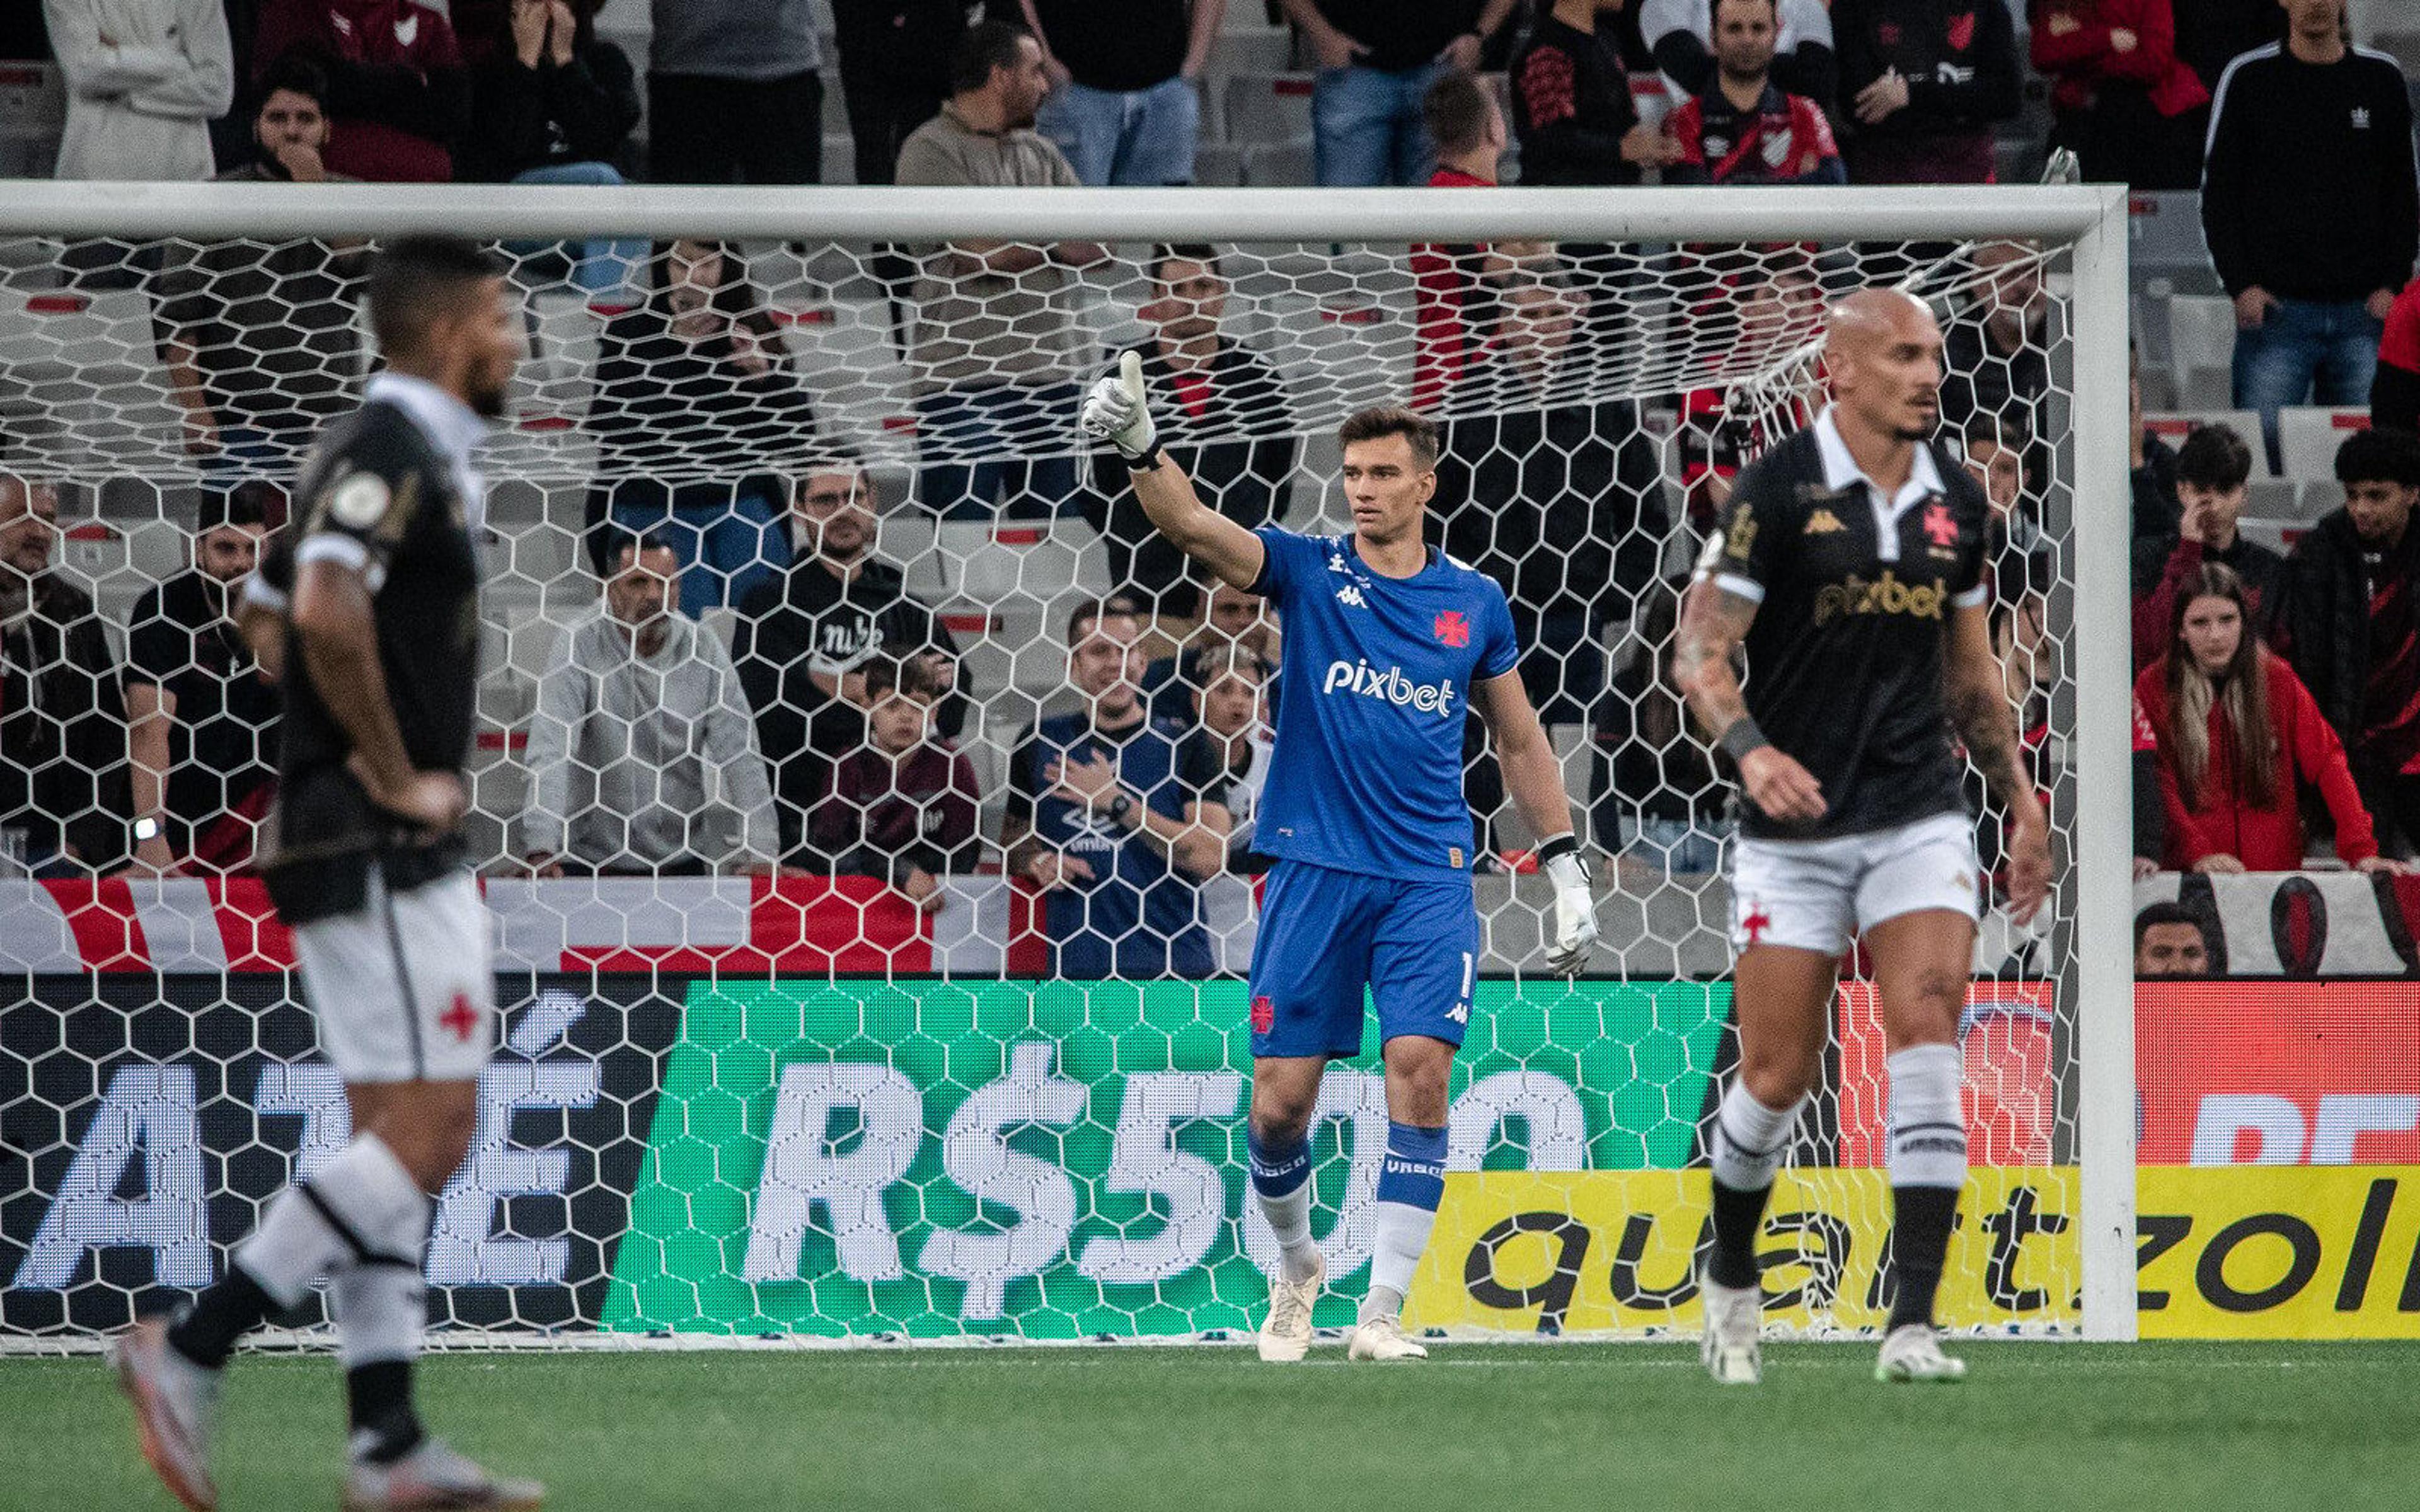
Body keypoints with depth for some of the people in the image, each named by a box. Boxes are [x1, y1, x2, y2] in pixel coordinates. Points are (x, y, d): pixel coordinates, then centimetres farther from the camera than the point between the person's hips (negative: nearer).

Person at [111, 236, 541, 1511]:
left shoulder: (405, 452, 17)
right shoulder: (392, 451, -14)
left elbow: (281, 607, 28)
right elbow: (328, 608, -30)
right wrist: (398, 775, -20)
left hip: (383, 854, 10)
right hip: (378, 856, -10)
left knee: (395, 1140, 8)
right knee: (427, 1134, -11)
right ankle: (190, 1349, -12)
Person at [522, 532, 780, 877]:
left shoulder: (701, 646, 3)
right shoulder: (579, 645, -6)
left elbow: (738, 752, 0)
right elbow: (550, 752, -15)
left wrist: (761, 854, -12)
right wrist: (541, 850, -28)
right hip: (591, 860, -2)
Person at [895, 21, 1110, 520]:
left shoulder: (1041, 154, 18)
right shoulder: (932, 151, -5)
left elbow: (1098, 249, 10)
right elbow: (975, 253, -15)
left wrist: (1013, 243, -7)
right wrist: (1053, 242, 0)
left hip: (1048, 373, 7)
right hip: (962, 378, -7)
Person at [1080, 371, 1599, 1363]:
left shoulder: (1475, 604, 8)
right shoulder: (1308, 572, 2)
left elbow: (1519, 740, 19)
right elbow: (1196, 530, -16)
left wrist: (1567, 870, 15)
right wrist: (1140, 446, -35)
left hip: (1429, 879, 0)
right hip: (1314, 870, 0)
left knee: (1419, 1072, -16)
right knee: (1280, 1103, -1)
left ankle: (1382, 1312, -10)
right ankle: (1296, 1265, 27)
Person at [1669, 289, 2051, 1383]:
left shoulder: (1956, 502, 8)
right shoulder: (1775, 490, -8)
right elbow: (1699, 650, -10)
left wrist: (2019, 799, 16)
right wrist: (1753, 751, -27)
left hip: (1919, 819, 3)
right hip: (1794, 830, -3)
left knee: (1928, 1034, -14)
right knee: (1778, 1076, 1)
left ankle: (1912, 1325, -16)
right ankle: (1731, 1279, 30)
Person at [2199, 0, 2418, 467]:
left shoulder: (2381, 79, 9)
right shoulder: (2250, 79, 4)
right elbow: (2218, 192, 4)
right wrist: (2241, 284, -7)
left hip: (2364, 309, 2)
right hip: (2276, 308, -2)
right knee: (2262, 442, -8)